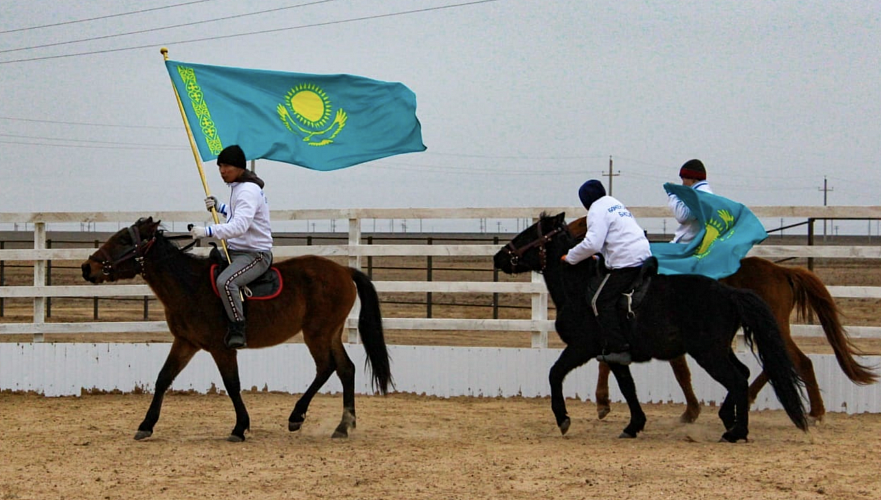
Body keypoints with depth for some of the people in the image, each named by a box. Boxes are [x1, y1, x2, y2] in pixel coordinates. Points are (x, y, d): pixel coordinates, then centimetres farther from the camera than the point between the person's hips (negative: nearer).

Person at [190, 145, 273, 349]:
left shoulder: (248, 191, -20)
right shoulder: (237, 186, 12)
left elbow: (240, 226, -33)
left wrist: (208, 231, -38)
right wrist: (219, 207, 11)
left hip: (255, 255, -11)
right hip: (235, 251, 11)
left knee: (225, 282, -34)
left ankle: (238, 330, -26)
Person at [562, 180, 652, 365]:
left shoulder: (597, 210, -5)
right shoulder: (616, 204, 24)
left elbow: (592, 243, -16)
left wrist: (570, 257, -3)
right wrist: (597, 254, 27)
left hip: (626, 263, -9)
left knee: (601, 302, -6)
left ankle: (619, 348, -17)